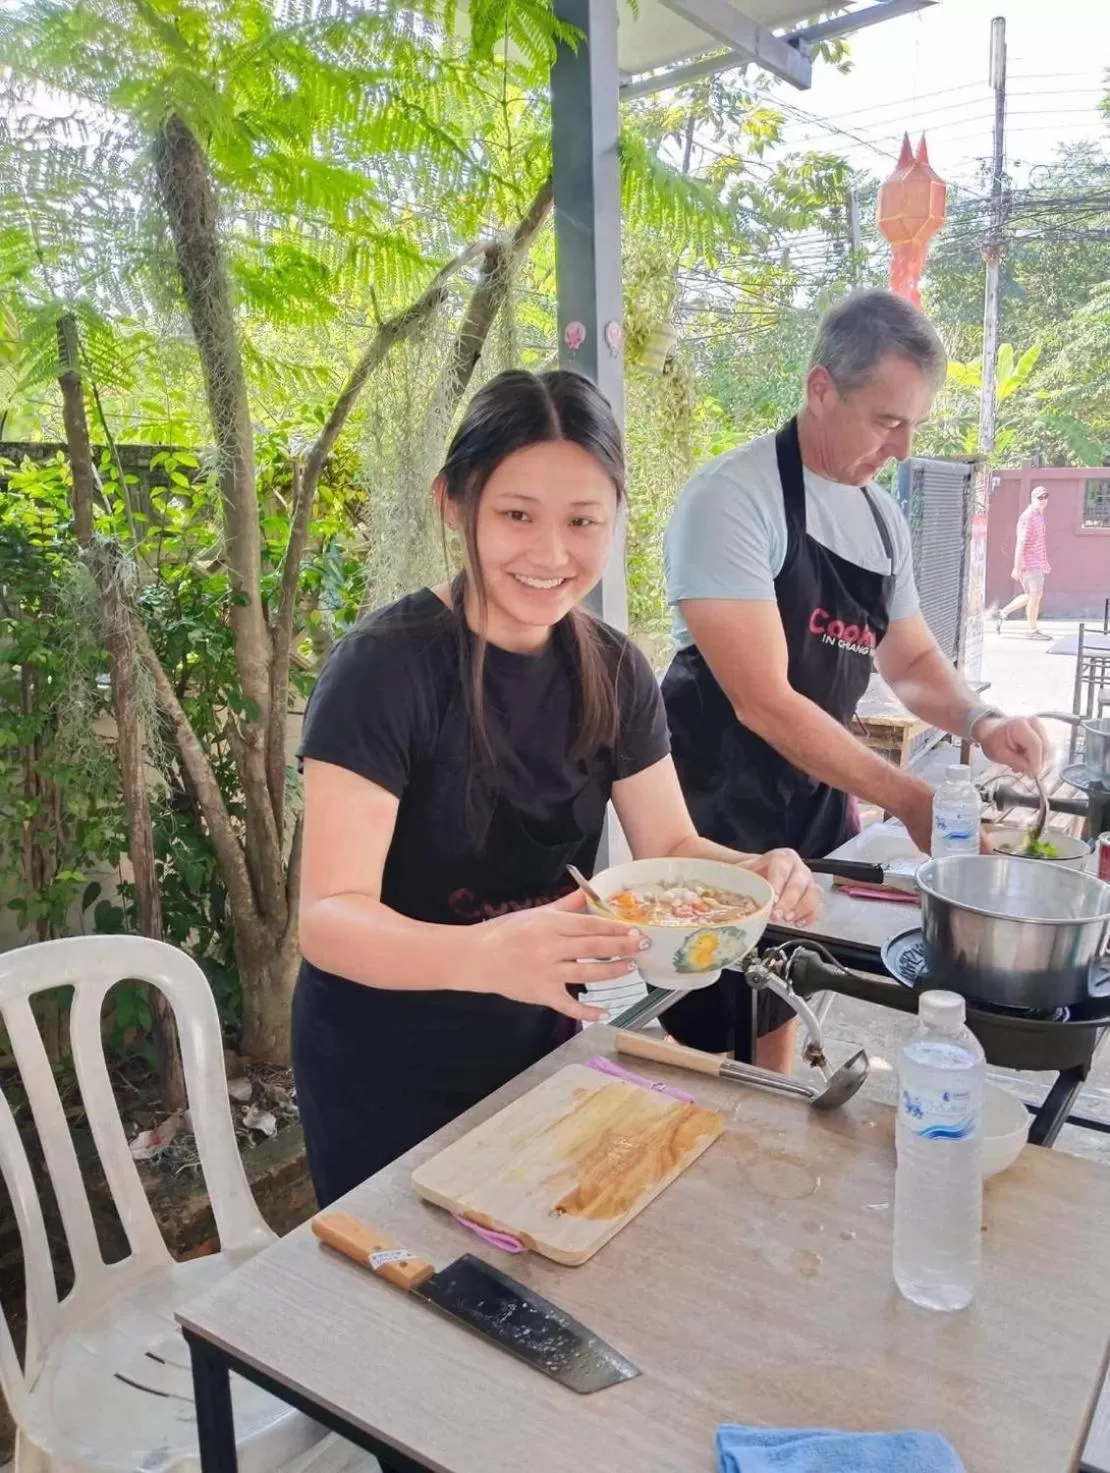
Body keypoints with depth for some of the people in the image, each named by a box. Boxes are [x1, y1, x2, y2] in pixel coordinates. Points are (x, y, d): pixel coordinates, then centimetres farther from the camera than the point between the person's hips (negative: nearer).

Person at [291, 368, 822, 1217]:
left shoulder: (615, 671, -6)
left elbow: (671, 846, -1)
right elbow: (329, 920, -28)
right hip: (387, 1074, -5)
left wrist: (755, 873, -23)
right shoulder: (386, 666, -23)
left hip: (539, 1046, 5)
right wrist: (486, 955, -47)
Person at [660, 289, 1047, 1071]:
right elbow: (764, 701, -24)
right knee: (710, 1045, 4)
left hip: (819, 798, 7)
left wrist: (979, 720, -3)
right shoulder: (731, 497, -18)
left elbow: (911, 660, 17)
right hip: (719, 803, -7)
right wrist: (909, 798, -22)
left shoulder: (882, 516, 7)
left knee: (785, 1007, 18)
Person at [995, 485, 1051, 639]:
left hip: (1036, 563, 10)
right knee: (1035, 594, -3)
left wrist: (1044, 562, 26)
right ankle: (1032, 630, 7)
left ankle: (1003, 613, 22)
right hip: (1029, 563, -10)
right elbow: (1020, 544, -20)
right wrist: (1017, 567, -22)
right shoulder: (1028, 517, -16)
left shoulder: (1039, 515, 15)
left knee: (1031, 595, 15)